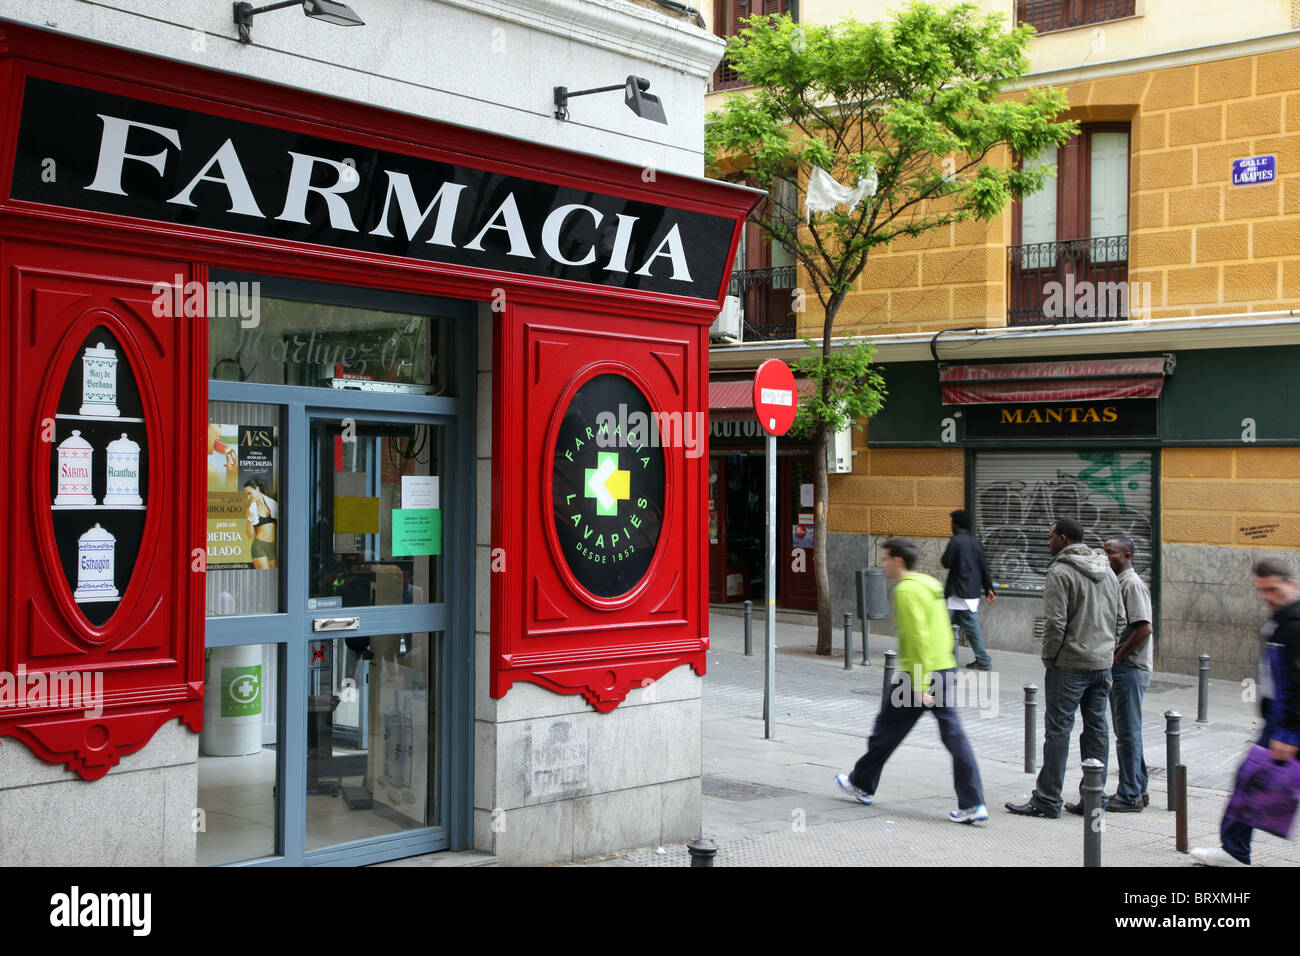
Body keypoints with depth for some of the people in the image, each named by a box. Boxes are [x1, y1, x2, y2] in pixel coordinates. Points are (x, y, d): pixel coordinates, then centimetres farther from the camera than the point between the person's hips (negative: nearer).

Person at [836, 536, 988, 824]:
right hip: (946, 671, 8)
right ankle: (973, 803, -2)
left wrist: (919, 687, -22)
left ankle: (862, 784, 26)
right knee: (954, 735, 3)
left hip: (919, 674, -8)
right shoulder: (931, 584, 15)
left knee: (886, 730, 10)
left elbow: (918, 638, -21)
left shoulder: (907, 590, -14)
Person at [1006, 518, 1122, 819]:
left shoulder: (1061, 572, -13)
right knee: (1097, 729, 11)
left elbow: (1055, 622, -18)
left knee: (1058, 730, -3)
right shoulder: (1106, 571, 13)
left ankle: (1047, 800, 1)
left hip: (1070, 664, -8)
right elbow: (1120, 620, 16)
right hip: (1102, 663, 8)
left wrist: (1050, 658, -6)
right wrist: (1105, 648, 18)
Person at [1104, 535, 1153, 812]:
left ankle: (1130, 796, 1)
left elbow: (1144, 628, -23)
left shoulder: (1132, 584, -15)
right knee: (1127, 732, 15)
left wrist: (1117, 657, -17)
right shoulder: (1117, 582, 16)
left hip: (1129, 668, -10)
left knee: (1128, 733, -5)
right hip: (1119, 668, 10)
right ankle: (1137, 791, 23)